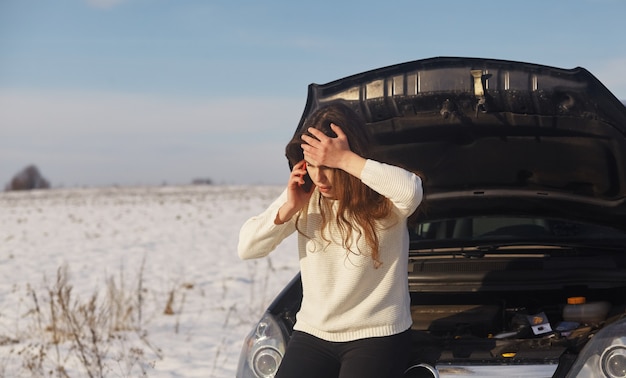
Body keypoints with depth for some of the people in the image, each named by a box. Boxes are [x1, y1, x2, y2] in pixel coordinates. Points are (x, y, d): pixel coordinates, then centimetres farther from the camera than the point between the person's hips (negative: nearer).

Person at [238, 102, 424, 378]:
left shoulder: (381, 199, -10)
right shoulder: (306, 198, 3)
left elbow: (412, 191, -37)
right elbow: (247, 248, 1)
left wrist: (346, 159, -34)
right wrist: (289, 208, -14)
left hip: (376, 336, -4)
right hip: (312, 334, 5)